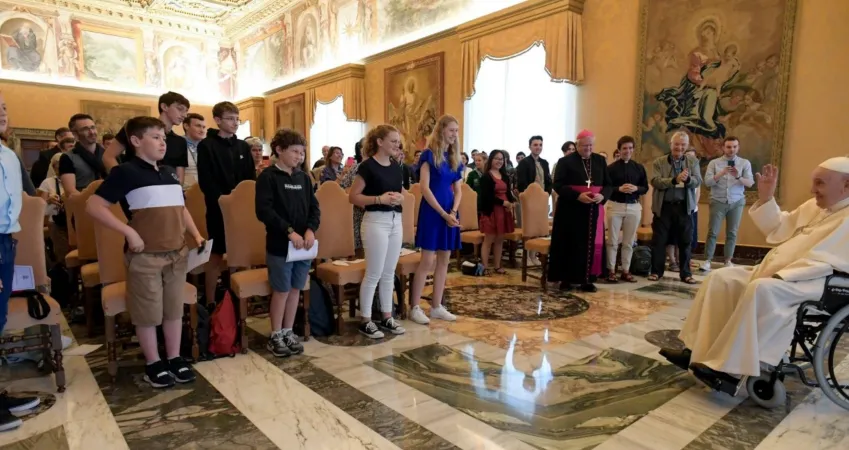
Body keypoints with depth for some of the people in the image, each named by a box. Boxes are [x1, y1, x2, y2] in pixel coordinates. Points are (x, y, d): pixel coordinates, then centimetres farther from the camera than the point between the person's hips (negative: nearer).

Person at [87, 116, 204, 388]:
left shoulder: (170, 172, 13)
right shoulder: (125, 172, -7)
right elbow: (94, 206, -12)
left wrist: (196, 235, 9)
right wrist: (129, 232, -18)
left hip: (177, 253, 6)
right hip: (145, 256, -6)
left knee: (174, 309, 14)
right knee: (148, 313, 6)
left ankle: (175, 358, 27)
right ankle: (153, 364, 21)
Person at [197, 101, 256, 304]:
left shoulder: (243, 146, 12)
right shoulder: (206, 146, -3)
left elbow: (251, 178, 10)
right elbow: (205, 182, -10)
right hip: (218, 208, -4)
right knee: (216, 255, 2)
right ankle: (210, 301, 13)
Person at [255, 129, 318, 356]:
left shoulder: (304, 177, 10)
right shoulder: (268, 176, -7)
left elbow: (314, 207, 8)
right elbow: (264, 211, -15)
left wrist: (310, 229, -10)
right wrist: (289, 231, -21)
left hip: (304, 243, 5)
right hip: (279, 244, -5)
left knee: (295, 289, 12)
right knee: (281, 290, 4)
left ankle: (288, 332, 26)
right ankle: (275, 336, 20)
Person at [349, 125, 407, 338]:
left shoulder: (396, 166, 10)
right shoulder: (368, 166, -10)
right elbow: (353, 196, -12)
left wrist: (401, 197, -2)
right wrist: (379, 199, -22)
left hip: (396, 221, 7)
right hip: (376, 221, -7)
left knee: (389, 273, 14)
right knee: (373, 274, -1)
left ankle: (387, 316, 25)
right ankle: (365, 320, 13)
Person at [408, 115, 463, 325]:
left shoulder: (454, 158, 12)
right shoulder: (429, 155, -7)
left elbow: (458, 190, 11)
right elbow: (425, 188, -14)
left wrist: (453, 212, -7)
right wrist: (443, 213, -17)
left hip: (450, 212, 7)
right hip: (432, 211, -7)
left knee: (444, 260, 8)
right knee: (427, 261, -6)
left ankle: (436, 306, 18)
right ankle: (414, 307, 5)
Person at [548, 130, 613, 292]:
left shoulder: (600, 161, 12)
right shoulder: (565, 161, -1)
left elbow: (609, 184, 10)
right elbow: (558, 185, -8)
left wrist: (602, 195, -12)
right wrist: (578, 196, -19)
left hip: (593, 210, 4)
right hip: (570, 210, -4)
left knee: (591, 245, 4)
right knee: (569, 245, 0)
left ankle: (587, 279, 12)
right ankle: (566, 279, 9)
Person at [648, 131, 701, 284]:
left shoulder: (693, 161, 7)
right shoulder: (659, 162, 1)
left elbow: (698, 181, -4)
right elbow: (655, 181, -12)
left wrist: (688, 179, -26)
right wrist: (674, 180, -26)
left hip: (684, 207, 2)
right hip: (663, 207, -1)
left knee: (686, 241, 7)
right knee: (659, 240, 4)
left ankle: (685, 273, 18)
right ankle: (656, 271, 17)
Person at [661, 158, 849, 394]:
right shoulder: (814, 206, 19)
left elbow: (822, 261, -21)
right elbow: (778, 230, 23)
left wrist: (778, 276, -27)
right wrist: (766, 198, 12)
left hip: (812, 281, -9)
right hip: (777, 273, 9)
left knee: (760, 289, -37)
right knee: (721, 278, -8)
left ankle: (730, 370, -32)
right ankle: (697, 351, -13)